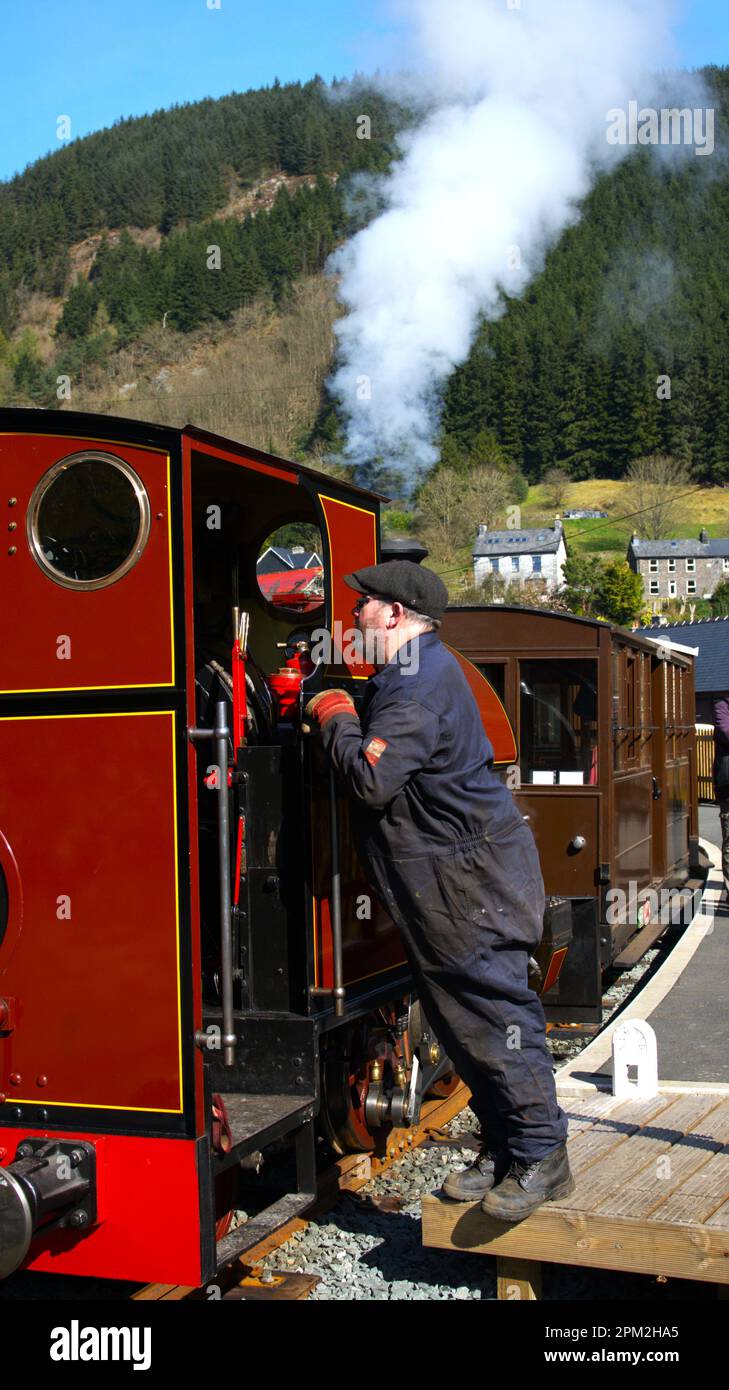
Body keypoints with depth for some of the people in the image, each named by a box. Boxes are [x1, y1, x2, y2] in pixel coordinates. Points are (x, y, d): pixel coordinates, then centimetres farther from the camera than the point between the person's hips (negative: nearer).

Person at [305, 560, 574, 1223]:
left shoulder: (418, 682, -18)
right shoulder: (414, 671, 18)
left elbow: (372, 779, -26)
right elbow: (386, 763, 20)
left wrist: (335, 715, -11)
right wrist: (339, 714, 6)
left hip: (473, 877, -11)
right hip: (444, 881, 11)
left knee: (495, 1014, -7)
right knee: (461, 1017, 14)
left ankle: (542, 1157, 2)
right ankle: (502, 1150, 23)